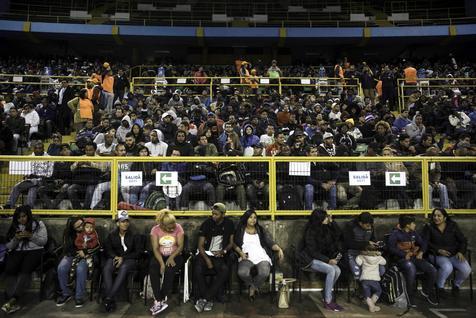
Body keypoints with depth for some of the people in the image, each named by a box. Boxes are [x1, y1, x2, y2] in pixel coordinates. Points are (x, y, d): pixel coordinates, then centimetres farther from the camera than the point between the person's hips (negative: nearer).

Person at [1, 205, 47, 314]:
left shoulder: (38, 224, 9)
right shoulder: (14, 227, 20)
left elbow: (44, 241, 2)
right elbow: (9, 246, 15)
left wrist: (31, 236, -11)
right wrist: (16, 239, -5)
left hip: (34, 251, -3)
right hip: (17, 252, 3)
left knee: (25, 270, -32)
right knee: (9, 270, -28)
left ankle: (13, 299, -38)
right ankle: (13, 303, -35)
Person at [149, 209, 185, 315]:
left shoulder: (178, 227, -9)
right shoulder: (155, 230, -8)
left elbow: (180, 246, -10)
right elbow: (155, 248, -12)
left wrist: (171, 257, -25)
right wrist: (162, 263, -25)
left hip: (175, 256, -1)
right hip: (160, 256, 1)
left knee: (169, 270, -31)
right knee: (152, 270, -29)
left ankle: (159, 301, -17)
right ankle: (160, 301, -26)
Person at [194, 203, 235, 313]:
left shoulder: (229, 224, 2)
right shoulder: (206, 223, -4)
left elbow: (231, 242, 10)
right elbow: (200, 245, -3)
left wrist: (224, 251, -10)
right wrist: (207, 260, -17)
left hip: (219, 256, 1)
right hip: (205, 254, -1)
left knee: (224, 271, -31)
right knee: (198, 270, -31)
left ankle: (204, 299, -20)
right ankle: (209, 300, -14)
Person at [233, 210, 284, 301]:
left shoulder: (261, 230, 21)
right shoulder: (240, 230, 18)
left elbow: (270, 243, 13)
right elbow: (235, 244, 11)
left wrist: (279, 249, -7)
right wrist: (241, 252, -8)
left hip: (261, 257, 1)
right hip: (247, 257, 0)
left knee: (264, 273, -33)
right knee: (242, 273, -34)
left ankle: (252, 288, 1)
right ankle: (253, 286, 3)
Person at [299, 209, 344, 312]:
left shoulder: (325, 228, 2)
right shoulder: (310, 231, -18)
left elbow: (338, 234, 11)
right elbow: (312, 252, -18)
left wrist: (331, 221, -3)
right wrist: (328, 260, -22)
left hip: (321, 257, 7)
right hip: (310, 259, -7)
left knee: (337, 270, -18)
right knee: (331, 270, -27)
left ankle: (327, 296, -1)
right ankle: (328, 302, -16)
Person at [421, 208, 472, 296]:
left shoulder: (453, 226, 6)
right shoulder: (429, 227, -2)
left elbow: (463, 240, 7)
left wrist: (461, 252, -10)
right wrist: (438, 250, -20)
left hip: (454, 255, 4)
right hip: (437, 255, -3)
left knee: (466, 270, -22)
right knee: (447, 267, -33)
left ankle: (456, 284, 13)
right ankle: (440, 286, -3)